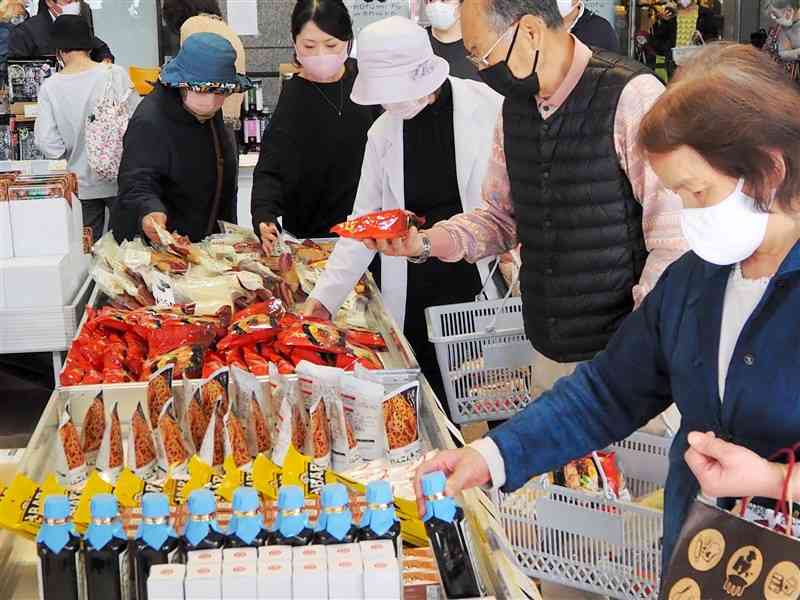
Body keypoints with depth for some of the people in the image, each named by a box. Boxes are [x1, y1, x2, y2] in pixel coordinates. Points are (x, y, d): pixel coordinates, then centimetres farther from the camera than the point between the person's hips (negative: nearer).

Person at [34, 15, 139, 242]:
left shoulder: (50, 87, -6)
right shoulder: (115, 74, -11)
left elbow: (47, 142, -9)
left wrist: (72, 155, 10)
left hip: (81, 186, 2)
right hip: (119, 180, -1)